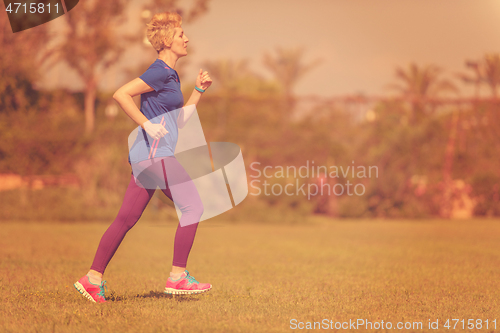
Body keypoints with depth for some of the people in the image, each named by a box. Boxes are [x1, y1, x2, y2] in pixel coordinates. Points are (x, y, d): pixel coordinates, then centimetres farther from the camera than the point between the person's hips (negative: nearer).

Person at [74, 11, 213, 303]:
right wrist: (148, 125, -19)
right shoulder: (159, 72, -11)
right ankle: (178, 277, -3)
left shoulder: (171, 76, 20)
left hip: (149, 157, 10)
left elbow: (180, 117, 25)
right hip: (158, 153, -10)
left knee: (127, 218, 6)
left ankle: (93, 279, 5)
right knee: (193, 207, -4)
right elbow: (121, 94, -19)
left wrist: (199, 90, 16)